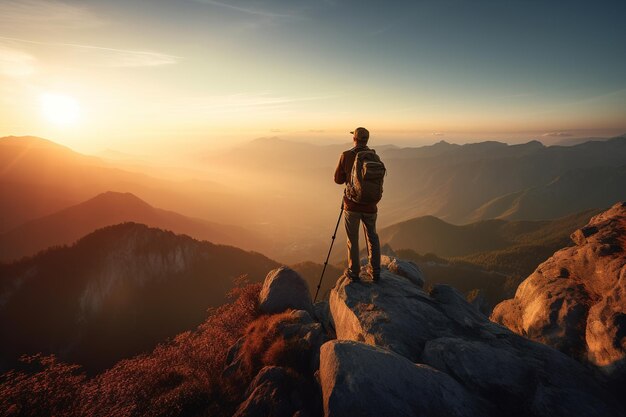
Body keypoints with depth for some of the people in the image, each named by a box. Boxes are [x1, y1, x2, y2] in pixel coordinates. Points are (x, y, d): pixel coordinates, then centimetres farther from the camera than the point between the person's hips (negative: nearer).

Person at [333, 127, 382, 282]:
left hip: (352, 204, -2)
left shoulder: (346, 156, -10)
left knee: (352, 239, 12)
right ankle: (375, 271, 21)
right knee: (372, 237, 18)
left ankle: (354, 272, 19)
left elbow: (338, 179, -2)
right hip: (370, 205, 2)